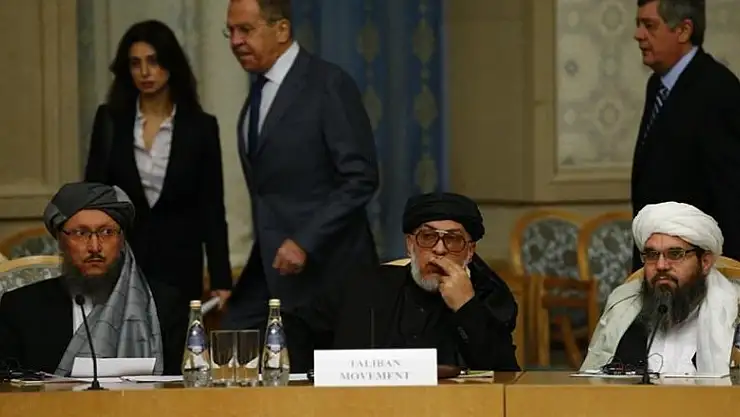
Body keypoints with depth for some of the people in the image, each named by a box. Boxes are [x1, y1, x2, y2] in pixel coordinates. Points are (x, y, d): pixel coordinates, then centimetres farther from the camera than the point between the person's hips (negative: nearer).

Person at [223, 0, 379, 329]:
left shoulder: (329, 84, -11)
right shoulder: (260, 90, 13)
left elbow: (361, 178, -16)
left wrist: (305, 242, -21)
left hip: (324, 267, -8)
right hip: (269, 265, 8)